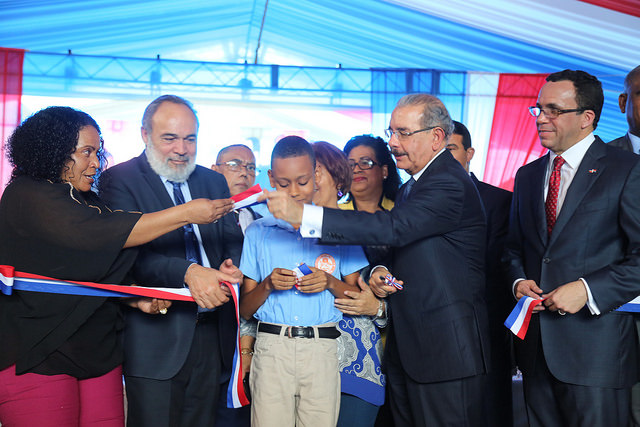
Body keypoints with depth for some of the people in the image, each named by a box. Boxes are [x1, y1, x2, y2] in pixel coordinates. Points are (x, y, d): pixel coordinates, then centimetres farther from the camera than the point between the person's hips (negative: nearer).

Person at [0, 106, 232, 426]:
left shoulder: (89, 203, 16)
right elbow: (97, 235, -22)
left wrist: (136, 298, 1)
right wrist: (187, 214, -21)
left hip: (99, 352, 7)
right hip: (36, 359, -7)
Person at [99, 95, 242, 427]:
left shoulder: (214, 182, 14)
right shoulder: (119, 181, -4)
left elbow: (232, 240, 13)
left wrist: (231, 267, -12)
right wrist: (188, 272, -32)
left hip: (211, 334, 5)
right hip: (156, 336, -5)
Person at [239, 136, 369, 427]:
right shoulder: (258, 232, 11)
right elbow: (245, 310, 10)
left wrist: (330, 283, -7)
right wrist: (268, 285, -8)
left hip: (322, 350, 0)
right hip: (271, 348, 0)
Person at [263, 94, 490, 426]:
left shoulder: (450, 184, -17)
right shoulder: (413, 185, 16)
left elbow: (394, 228, -30)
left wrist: (303, 214, -32)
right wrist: (379, 272, -3)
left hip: (446, 351, -9)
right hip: (406, 349, 9)